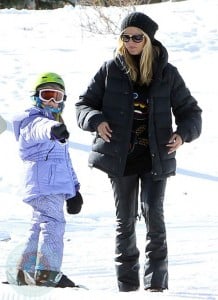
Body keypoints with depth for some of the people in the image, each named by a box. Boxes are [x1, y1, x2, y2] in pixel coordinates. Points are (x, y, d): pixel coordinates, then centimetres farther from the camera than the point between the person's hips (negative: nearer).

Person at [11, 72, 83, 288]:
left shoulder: (57, 123, 25)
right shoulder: (32, 121, -6)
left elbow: (65, 159, 31)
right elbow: (40, 128, -34)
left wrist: (74, 189, 30)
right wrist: (53, 130, -58)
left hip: (57, 186, 10)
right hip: (44, 186, -10)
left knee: (40, 226, 13)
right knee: (52, 224, -19)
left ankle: (26, 272, 20)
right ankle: (48, 272, -26)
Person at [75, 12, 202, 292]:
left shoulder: (167, 73, 0)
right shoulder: (110, 70, 0)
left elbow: (190, 110, 8)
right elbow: (83, 103, 6)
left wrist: (183, 133, -12)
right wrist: (95, 120, -15)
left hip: (156, 156, -1)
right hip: (121, 156, 1)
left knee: (153, 213, -15)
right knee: (125, 219, 7)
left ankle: (156, 283, -10)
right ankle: (127, 285, 16)